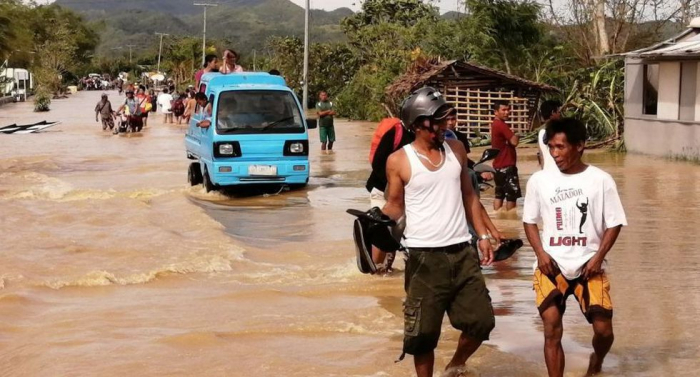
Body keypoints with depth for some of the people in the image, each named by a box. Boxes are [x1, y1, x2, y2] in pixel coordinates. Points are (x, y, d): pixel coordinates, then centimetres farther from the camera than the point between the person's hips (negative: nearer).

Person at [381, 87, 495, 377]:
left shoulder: (456, 150, 6)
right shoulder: (399, 161, -7)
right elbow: (395, 206, 1)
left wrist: (483, 235, 11)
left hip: (462, 252, 4)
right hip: (425, 256, -4)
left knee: (481, 321, 9)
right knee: (424, 331, 1)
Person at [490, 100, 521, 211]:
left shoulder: (496, 124, 14)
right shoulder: (501, 125, -18)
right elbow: (514, 141, -22)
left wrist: (513, 135, 2)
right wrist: (517, 135, -3)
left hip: (499, 165, 10)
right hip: (506, 165, -10)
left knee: (499, 194, 12)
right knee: (512, 194, -4)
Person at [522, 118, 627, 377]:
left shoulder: (601, 180, -5)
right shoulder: (539, 180, -2)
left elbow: (614, 223, 1)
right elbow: (529, 220, 8)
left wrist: (598, 257, -11)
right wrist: (541, 254, -7)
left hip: (588, 266, 0)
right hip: (551, 266, 1)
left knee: (603, 329, -2)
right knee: (552, 328, -10)